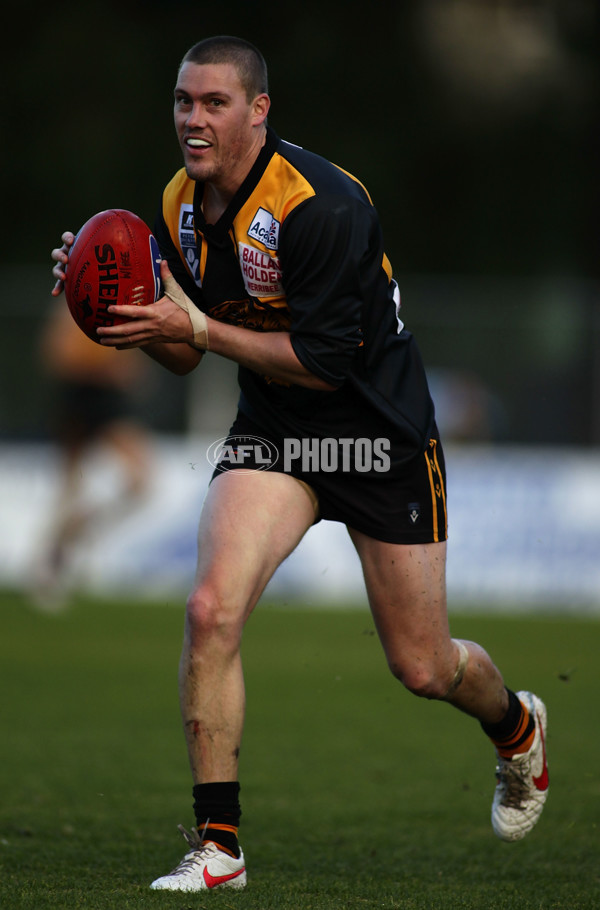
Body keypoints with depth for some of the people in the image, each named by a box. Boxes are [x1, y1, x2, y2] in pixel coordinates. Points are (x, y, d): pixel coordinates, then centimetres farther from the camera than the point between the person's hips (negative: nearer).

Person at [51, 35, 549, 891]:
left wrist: (198, 326, -29)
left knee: (422, 668, 5)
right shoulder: (181, 206, -2)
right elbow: (185, 354, 8)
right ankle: (217, 846, -12)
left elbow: (323, 361, -25)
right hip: (270, 432, 5)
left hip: (380, 432, -5)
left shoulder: (321, 205, -24)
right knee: (211, 609, -19)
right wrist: (137, 315, -12)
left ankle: (518, 729, 42)